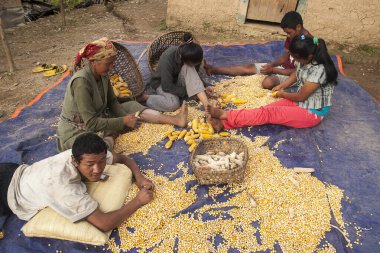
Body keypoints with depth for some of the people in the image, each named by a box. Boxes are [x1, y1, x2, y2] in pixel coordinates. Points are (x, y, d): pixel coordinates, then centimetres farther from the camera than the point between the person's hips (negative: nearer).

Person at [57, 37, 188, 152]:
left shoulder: (103, 75, -3)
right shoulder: (81, 81, -29)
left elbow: (112, 102, 7)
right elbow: (91, 123, -29)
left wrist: (127, 117, -12)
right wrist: (123, 121, -21)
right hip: (76, 131, -8)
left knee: (132, 106, 0)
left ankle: (175, 120, -6)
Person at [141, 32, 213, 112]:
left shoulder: (190, 57, -18)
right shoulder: (167, 59, -35)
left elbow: (194, 75, -1)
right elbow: (167, 86, -30)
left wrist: (203, 88, -18)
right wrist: (187, 91, -27)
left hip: (177, 80, 5)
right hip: (162, 83, -5)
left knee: (189, 68, -29)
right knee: (173, 104, -36)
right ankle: (145, 97, -12)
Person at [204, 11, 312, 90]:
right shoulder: (292, 36, 1)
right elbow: (285, 57, 10)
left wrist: (273, 69, -22)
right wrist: (271, 64, -11)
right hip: (284, 66, 8)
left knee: (267, 83, -39)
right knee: (249, 68, -5)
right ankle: (213, 69, -7)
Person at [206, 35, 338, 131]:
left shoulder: (318, 70, -29)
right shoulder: (305, 59, -3)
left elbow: (301, 96, -20)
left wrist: (283, 94, -4)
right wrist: (281, 86, 4)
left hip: (313, 112, -7)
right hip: (300, 101, 7)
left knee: (268, 113, -25)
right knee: (267, 108, -17)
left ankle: (225, 115, -27)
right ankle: (224, 123, -29)